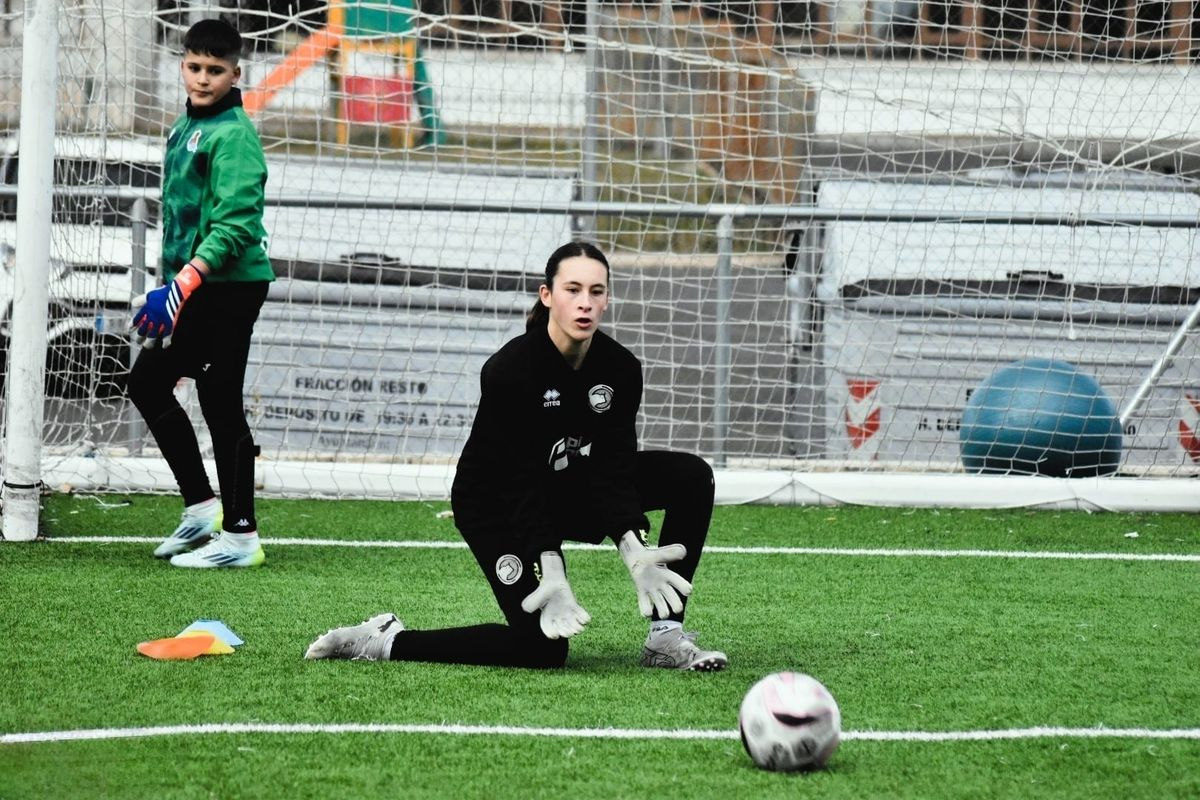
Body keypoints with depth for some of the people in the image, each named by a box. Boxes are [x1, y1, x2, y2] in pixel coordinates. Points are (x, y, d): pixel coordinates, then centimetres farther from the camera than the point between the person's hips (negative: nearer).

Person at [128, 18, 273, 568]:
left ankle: (240, 537, 0)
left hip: (229, 288, -10)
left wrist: (183, 287, -28)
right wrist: (172, 287, 19)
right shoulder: (184, 129, 14)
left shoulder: (234, 135, -14)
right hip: (193, 288, 10)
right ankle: (201, 508, 20)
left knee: (221, 407, -6)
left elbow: (235, 224, -23)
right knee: (147, 382, 14)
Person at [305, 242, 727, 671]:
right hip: (495, 503, -7)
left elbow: (613, 470, -15)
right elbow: (519, 483, -29)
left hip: (567, 485, 7)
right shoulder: (510, 370, -29)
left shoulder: (621, 368, -13)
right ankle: (386, 641, -4)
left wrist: (634, 551, -31)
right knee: (542, 647, -20)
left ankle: (665, 636, -8)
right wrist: (551, 576, -37)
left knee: (691, 475, -10)